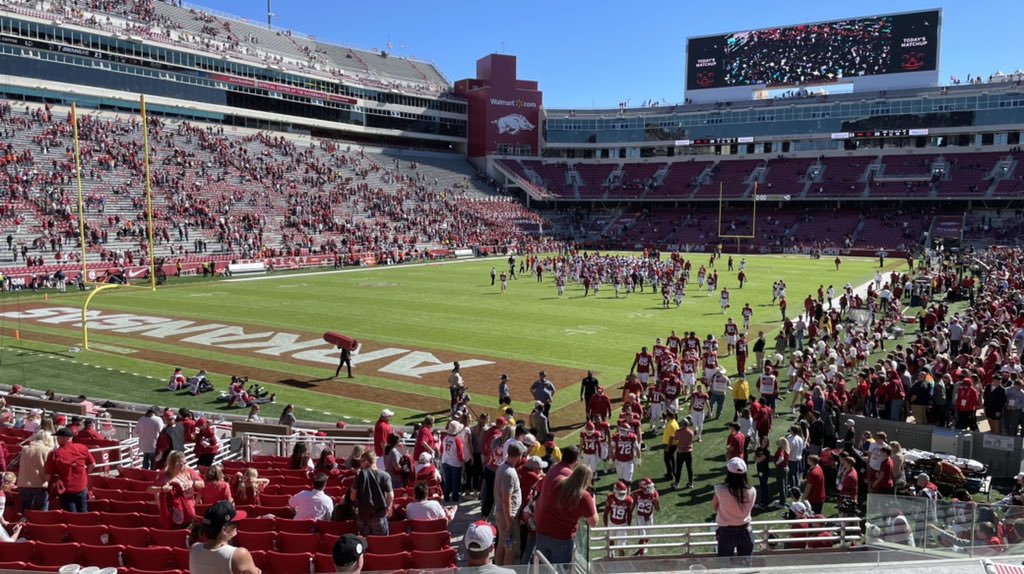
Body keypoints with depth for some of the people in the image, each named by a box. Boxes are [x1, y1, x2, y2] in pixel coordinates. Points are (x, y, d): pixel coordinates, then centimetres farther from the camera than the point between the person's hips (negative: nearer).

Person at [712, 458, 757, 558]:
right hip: (745, 532, 2)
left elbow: (714, 508, -1)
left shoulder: (720, 490, -18)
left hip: (726, 533, -2)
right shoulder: (752, 491, -12)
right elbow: (747, 510, 4)